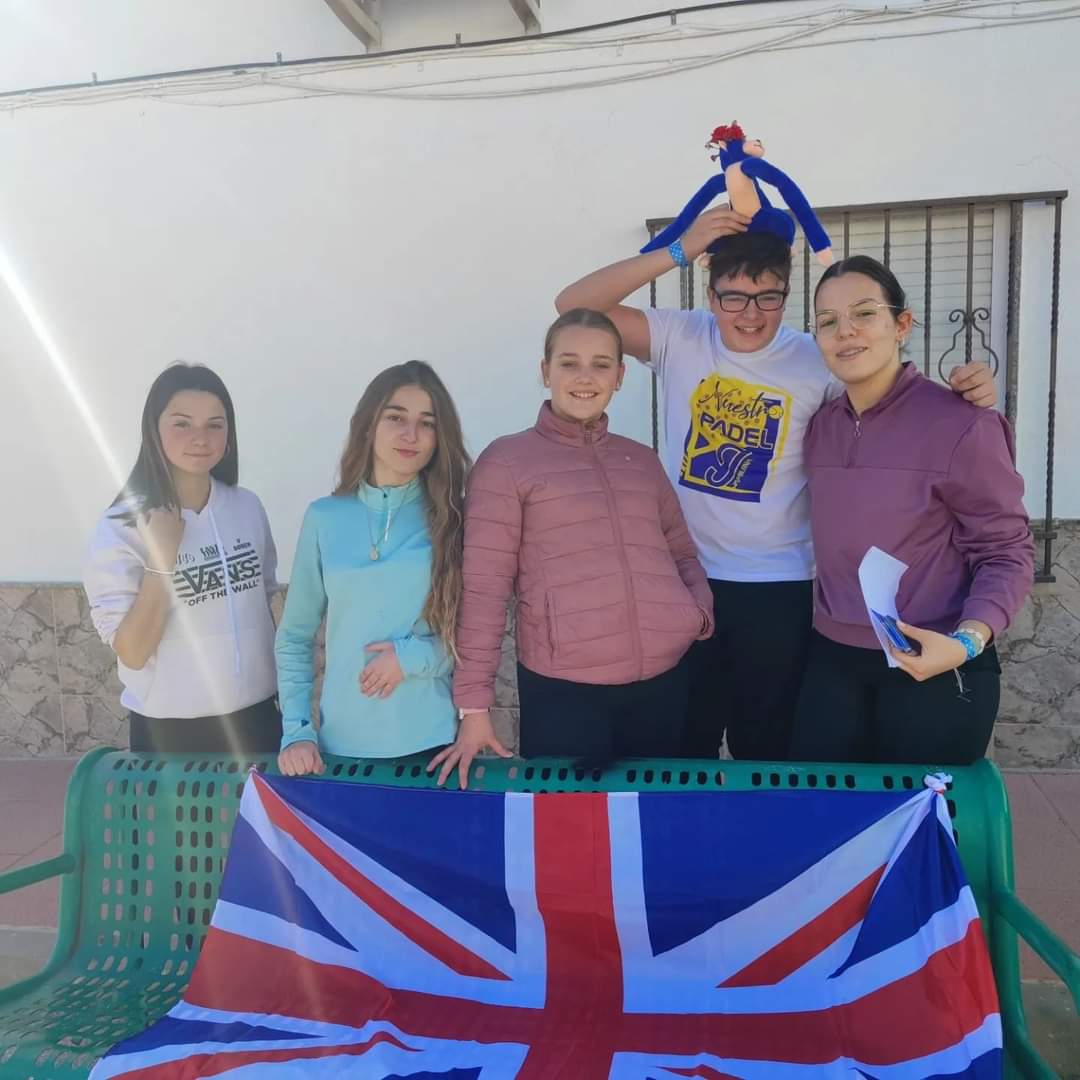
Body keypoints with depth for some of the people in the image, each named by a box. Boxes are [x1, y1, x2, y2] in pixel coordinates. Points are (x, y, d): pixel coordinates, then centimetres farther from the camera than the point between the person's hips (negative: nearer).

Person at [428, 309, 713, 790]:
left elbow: (681, 552, 21)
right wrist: (474, 702, -8)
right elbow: (483, 586, -5)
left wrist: (701, 607, 0)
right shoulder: (506, 461, -1)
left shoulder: (643, 460, 15)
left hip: (662, 681, 5)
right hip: (563, 688, -4)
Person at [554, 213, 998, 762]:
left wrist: (961, 396, -23)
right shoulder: (679, 339, -5)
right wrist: (678, 251, -20)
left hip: (779, 586, -1)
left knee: (765, 749, 15)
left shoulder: (817, 362, -7)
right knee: (681, 746, 17)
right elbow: (575, 305, -12)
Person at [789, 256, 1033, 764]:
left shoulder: (961, 424, -15)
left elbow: (1007, 553, -11)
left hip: (933, 670, -5)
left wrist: (966, 641, -25)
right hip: (831, 662, 5)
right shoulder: (819, 426, 3)